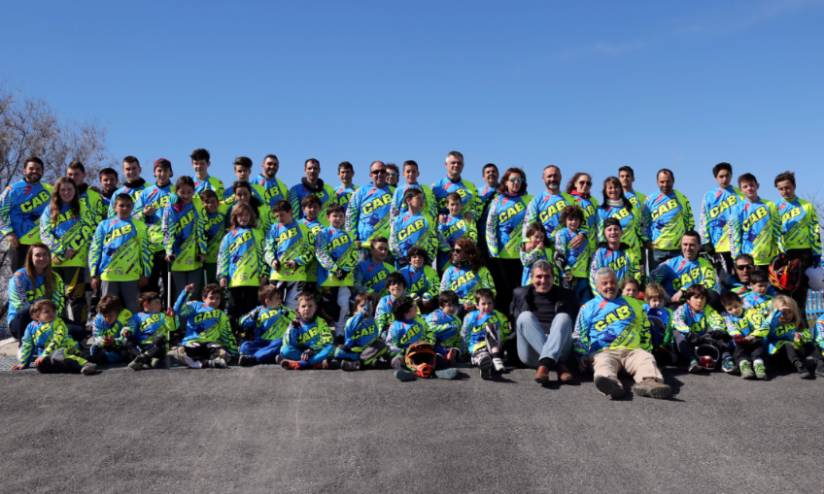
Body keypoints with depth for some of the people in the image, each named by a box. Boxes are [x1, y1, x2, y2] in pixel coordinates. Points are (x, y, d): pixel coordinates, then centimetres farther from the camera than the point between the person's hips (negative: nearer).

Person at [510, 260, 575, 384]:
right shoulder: (521, 294, 21)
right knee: (526, 316, -28)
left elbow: (574, 322, 16)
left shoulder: (564, 295, 21)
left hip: (558, 350, 0)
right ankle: (558, 365, -39)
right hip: (530, 353, 0)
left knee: (563, 317, -27)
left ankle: (545, 364, -48)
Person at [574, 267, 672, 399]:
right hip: (603, 352, -2)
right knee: (604, 362, -37)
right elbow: (579, 336, 17)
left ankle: (649, 382, -61)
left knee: (646, 358, -31)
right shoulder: (588, 307, 20)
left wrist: (646, 350, 18)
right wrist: (582, 356, 4)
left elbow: (644, 329, 30)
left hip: (633, 350, 2)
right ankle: (610, 382, -69)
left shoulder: (632, 304, 27)